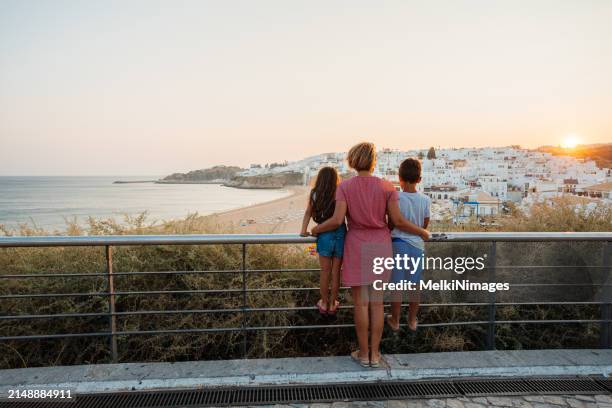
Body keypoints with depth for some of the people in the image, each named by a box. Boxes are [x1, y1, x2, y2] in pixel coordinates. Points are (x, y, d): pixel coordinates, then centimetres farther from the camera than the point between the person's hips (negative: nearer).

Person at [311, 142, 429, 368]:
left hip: (357, 247, -1)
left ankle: (363, 353, 17)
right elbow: (398, 221, -6)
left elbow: (337, 220, -15)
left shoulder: (345, 186, -6)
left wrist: (317, 229, 5)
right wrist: (421, 232, 11)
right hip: (381, 247, 2)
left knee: (360, 302, 7)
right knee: (377, 303, 10)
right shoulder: (387, 186, -3)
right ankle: (374, 354, 18)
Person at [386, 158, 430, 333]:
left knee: (397, 285, 9)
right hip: (417, 245, 3)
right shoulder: (425, 200, -5)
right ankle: (412, 320, 27)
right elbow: (425, 224, 6)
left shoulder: (396, 198, -13)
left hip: (399, 244, -2)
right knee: (415, 285, 14)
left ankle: (395, 320, 21)